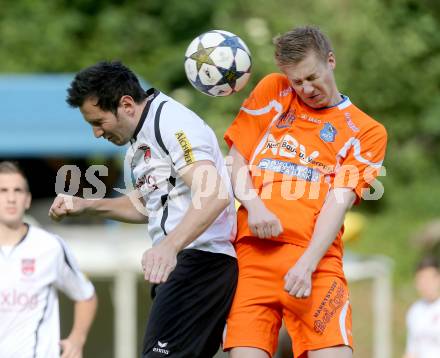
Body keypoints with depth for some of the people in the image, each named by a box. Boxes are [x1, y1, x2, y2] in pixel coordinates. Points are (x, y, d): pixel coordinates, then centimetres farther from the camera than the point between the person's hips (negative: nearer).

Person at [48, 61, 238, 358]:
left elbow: (215, 195, -26)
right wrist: (85, 206, 22)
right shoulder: (139, 139, 19)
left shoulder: (172, 122, -13)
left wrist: (169, 246, -38)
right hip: (174, 264, 11)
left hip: (202, 258, -11)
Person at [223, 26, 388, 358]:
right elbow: (236, 159, 15)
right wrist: (254, 206, -5)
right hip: (252, 251, 2)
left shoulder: (366, 131, 9)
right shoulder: (272, 92, 16)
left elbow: (340, 200, -2)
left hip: (314, 258, -2)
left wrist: (307, 264, -16)